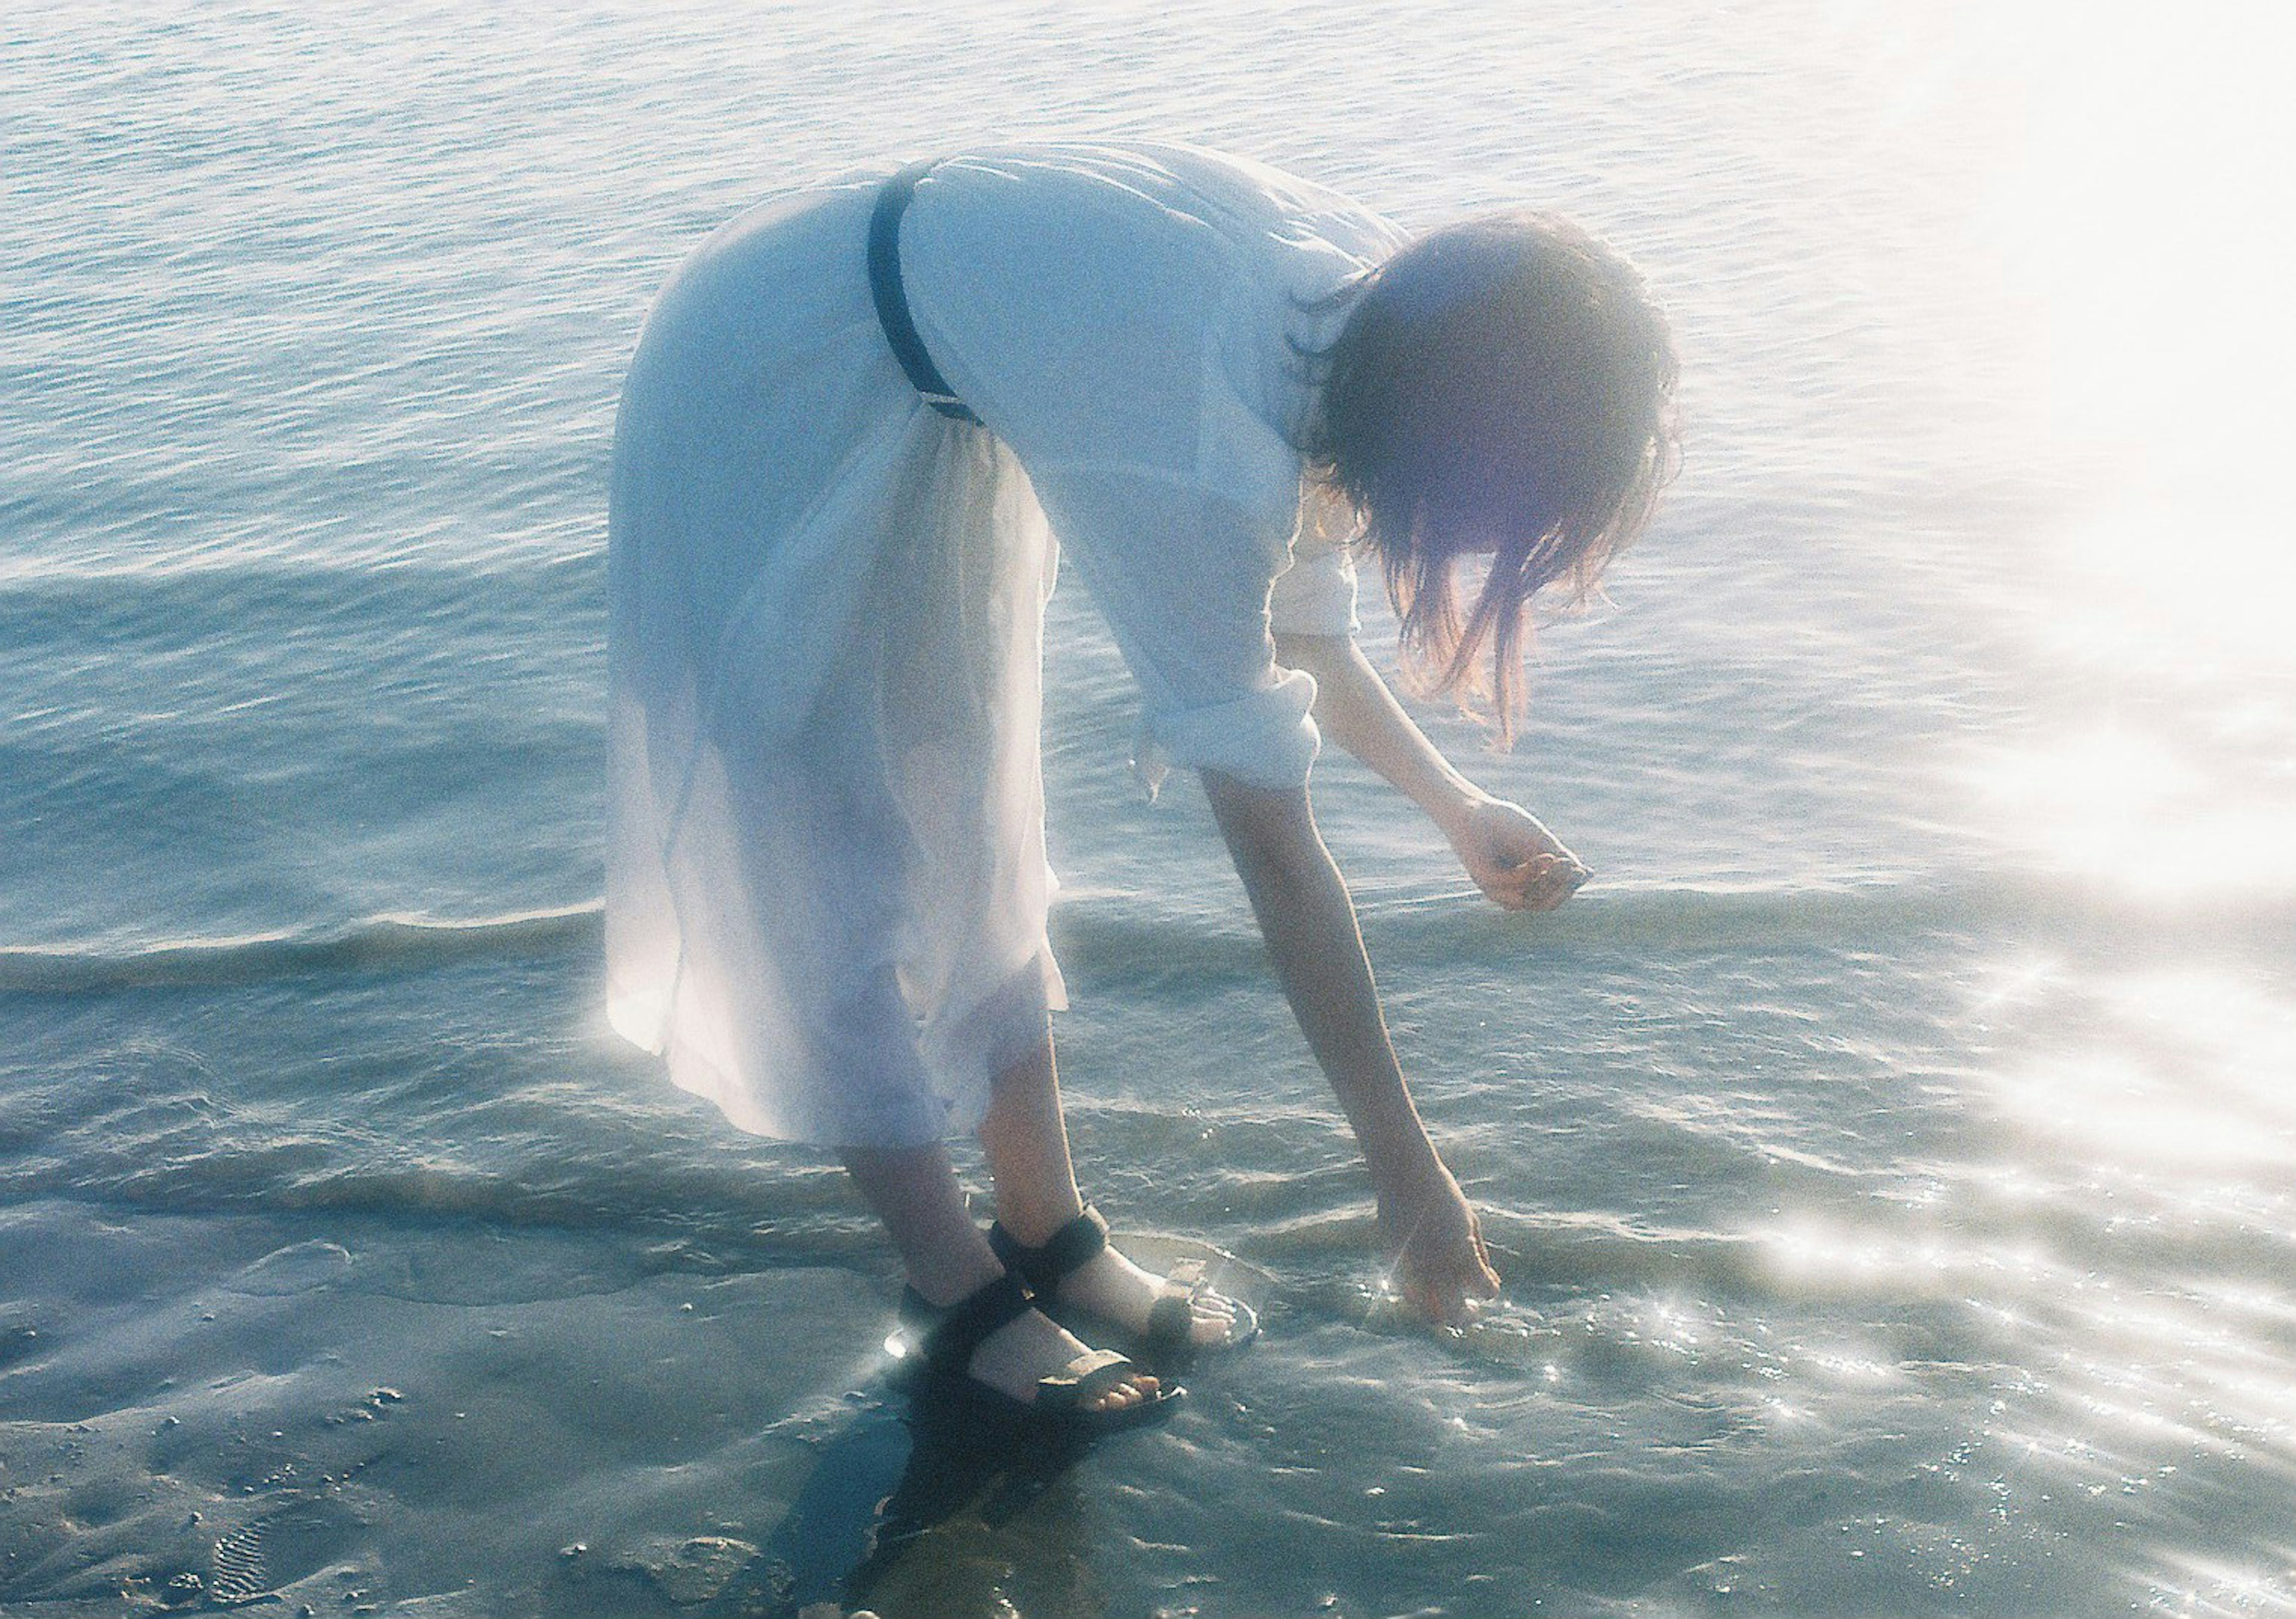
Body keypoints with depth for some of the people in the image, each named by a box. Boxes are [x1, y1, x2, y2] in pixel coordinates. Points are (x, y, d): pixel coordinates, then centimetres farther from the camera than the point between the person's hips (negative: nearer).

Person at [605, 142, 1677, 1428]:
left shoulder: (1378, 307, -15)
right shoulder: (1195, 465, -38)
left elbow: (1304, 638, 3)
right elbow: (1276, 852, -31)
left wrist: (1459, 809, 10)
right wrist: (1408, 1173, -23)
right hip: (768, 403, -8)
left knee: (977, 836, 14)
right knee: (830, 883, 0)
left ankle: (1049, 1235, 26)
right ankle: (966, 1304, 14)